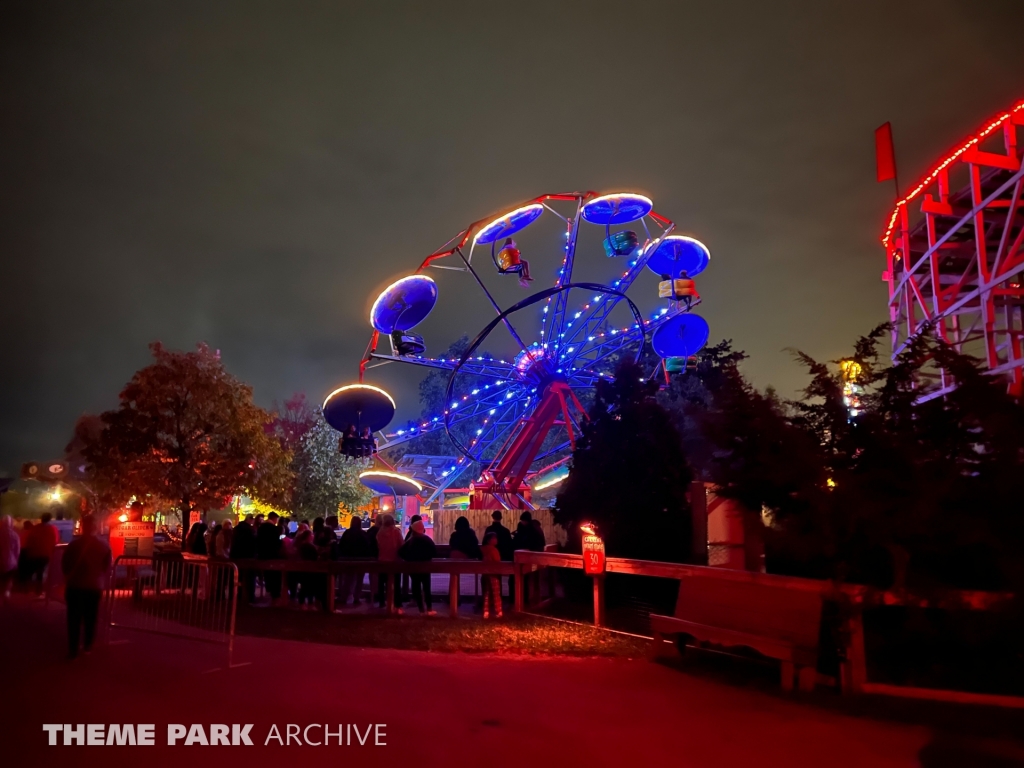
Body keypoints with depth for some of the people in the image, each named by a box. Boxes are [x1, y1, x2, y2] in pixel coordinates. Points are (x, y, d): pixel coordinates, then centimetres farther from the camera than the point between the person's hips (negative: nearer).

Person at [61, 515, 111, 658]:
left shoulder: (73, 544, -14)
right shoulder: (104, 545, -7)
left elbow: (64, 565, -5)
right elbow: (107, 567, 0)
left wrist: (69, 577, 14)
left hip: (74, 586, -2)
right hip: (94, 586, 2)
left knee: (74, 619, 8)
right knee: (90, 619, 14)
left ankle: (73, 648, 10)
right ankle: (87, 646, 24)